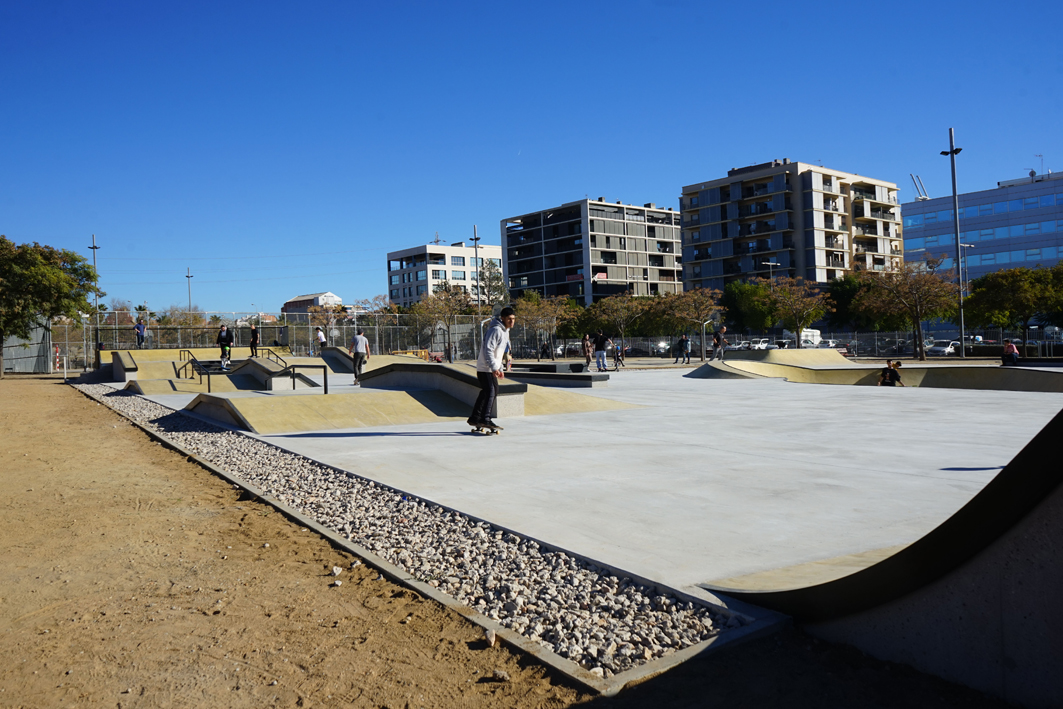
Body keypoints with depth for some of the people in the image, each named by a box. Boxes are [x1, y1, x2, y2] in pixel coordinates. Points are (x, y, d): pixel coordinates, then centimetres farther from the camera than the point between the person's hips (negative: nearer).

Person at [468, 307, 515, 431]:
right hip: (486, 368, -11)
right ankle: (485, 419, -21)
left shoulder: (505, 331, 15)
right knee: (492, 392, -17)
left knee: (486, 392, 17)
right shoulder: (495, 330, -18)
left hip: (492, 368, 11)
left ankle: (474, 418, 26)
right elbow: (488, 350, -25)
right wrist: (494, 368, -30)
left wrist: (501, 368, 21)